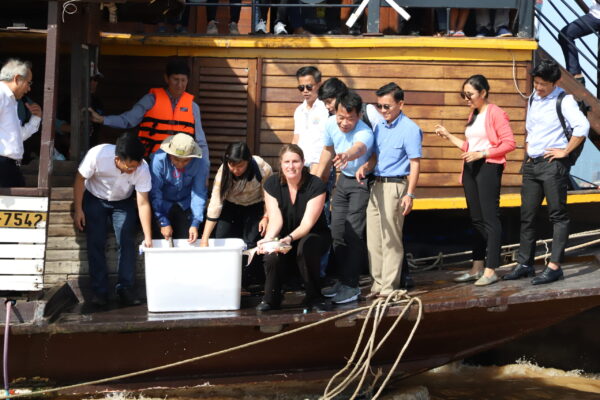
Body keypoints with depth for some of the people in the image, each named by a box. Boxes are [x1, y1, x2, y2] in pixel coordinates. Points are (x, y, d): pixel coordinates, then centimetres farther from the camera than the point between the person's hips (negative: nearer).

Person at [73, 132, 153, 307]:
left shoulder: (142, 168, -32)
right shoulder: (97, 155, -36)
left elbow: (143, 203, -26)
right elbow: (80, 179, -18)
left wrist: (148, 237, -28)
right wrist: (78, 210, -14)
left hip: (123, 202, 1)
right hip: (95, 199, -1)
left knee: (127, 243, -10)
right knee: (96, 244, -7)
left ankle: (126, 289, -3)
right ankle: (100, 291, 0)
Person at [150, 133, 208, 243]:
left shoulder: (198, 164, -22)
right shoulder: (158, 160, -27)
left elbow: (199, 193, -20)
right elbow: (155, 192, -23)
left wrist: (195, 224, -27)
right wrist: (163, 223, -22)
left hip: (185, 205, 1)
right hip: (163, 205, -1)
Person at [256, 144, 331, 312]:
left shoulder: (316, 185, -16)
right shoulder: (272, 184, -6)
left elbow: (307, 223, -24)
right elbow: (275, 219, -15)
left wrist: (289, 238, -44)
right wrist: (268, 238, -37)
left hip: (314, 236, -2)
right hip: (284, 237, 2)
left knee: (306, 246, -38)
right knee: (272, 257, -32)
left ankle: (313, 297, -19)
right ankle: (271, 298, -3)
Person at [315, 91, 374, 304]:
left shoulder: (365, 133, -31)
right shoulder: (331, 124, -11)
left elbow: (359, 148, -56)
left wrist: (347, 155, -78)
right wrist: (318, 178, 15)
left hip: (362, 182, -7)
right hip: (343, 180, 7)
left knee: (353, 234, -12)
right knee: (337, 232, 10)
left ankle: (351, 285, -3)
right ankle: (343, 280, 23)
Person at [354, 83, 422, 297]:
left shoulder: (410, 129, -9)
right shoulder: (378, 127, 12)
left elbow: (415, 164, -11)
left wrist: (409, 194, -17)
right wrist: (365, 167, -3)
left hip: (395, 186, -7)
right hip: (377, 184, 7)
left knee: (391, 240, -3)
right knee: (373, 239, 9)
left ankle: (389, 288, 3)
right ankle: (378, 283, 17)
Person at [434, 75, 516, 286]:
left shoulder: (495, 113, -7)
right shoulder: (473, 115, 18)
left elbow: (509, 143, -14)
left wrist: (481, 154, -18)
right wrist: (448, 136, 14)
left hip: (488, 168, -9)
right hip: (471, 168, 9)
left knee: (490, 219, -6)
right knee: (476, 219, 11)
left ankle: (491, 270, -5)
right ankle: (477, 267, 17)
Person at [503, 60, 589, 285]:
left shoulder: (564, 100, -9)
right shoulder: (533, 99, 14)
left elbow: (582, 126, -22)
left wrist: (565, 152, -18)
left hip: (553, 164, -8)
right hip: (531, 164, 8)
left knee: (558, 215, -3)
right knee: (527, 215, 9)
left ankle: (554, 266, -3)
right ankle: (525, 264, 17)